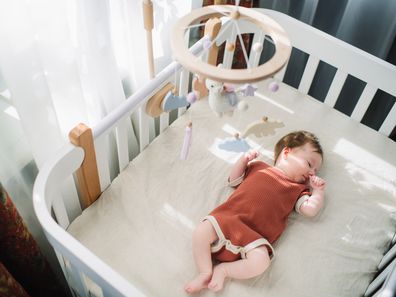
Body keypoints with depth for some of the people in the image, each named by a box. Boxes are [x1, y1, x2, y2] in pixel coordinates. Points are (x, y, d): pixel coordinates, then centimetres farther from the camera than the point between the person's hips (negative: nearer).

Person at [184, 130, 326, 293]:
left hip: (254, 236, -1)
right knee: (201, 231, -22)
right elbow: (233, 180, 26)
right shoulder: (259, 167, 22)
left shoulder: (298, 189, 22)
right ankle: (206, 273, -9)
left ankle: (223, 269, -9)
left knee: (260, 262, -29)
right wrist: (244, 159, 14)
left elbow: (310, 209, 9)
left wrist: (318, 190, 10)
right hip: (227, 219, 1)